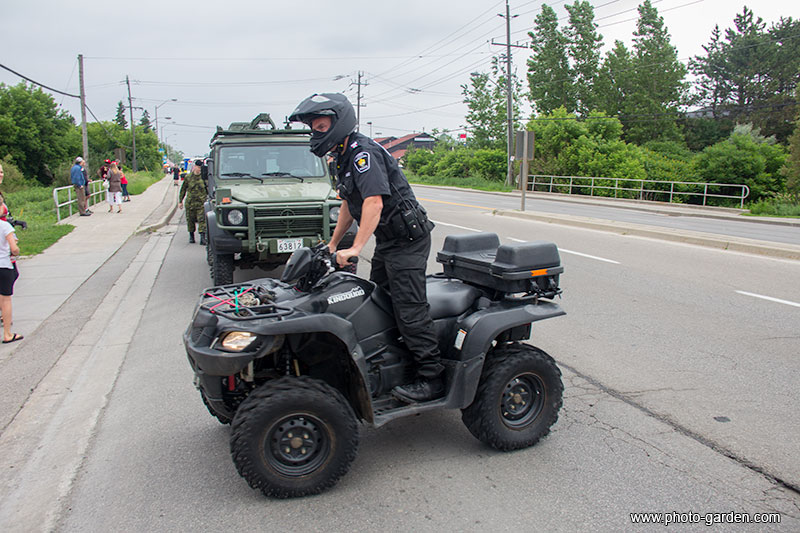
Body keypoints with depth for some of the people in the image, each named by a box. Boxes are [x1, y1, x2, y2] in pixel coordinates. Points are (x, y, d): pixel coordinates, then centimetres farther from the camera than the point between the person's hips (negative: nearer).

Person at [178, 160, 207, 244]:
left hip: (201, 202, -2)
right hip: (190, 202, 2)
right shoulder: (188, 177, 3)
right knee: (190, 220, 10)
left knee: (202, 220, -11)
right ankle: (191, 236, 29)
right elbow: (183, 190, 12)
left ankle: (202, 237, -15)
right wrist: (180, 201, 10)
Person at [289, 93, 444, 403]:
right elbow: (349, 206, 24)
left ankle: (431, 379, -4)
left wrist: (356, 248, -32)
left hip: (408, 240, -11)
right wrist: (333, 244, 25)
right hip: (388, 241, 11)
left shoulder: (363, 152, -17)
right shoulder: (345, 157, 15)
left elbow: (374, 203, -27)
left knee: (409, 311, -11)